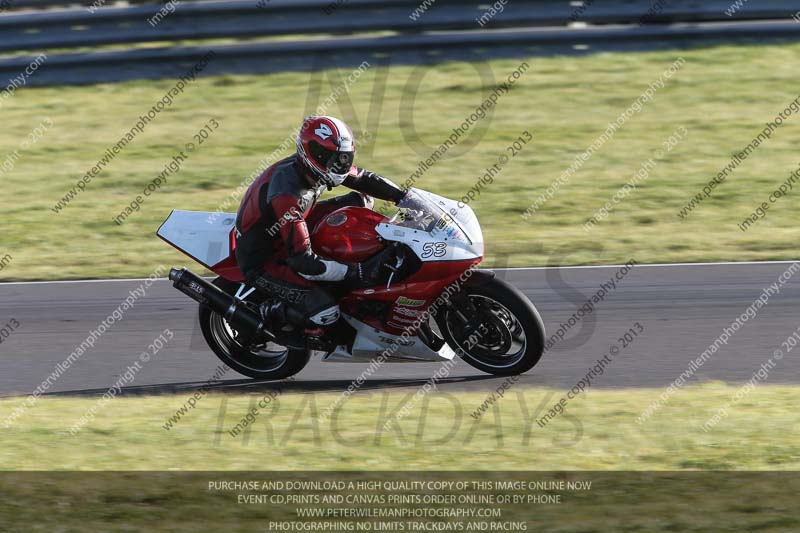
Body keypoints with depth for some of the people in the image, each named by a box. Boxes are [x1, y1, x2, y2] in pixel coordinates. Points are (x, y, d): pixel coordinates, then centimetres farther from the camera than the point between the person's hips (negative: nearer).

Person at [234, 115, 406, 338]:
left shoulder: (317, 168, -10)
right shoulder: (287, 194, -36)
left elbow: (365, 179, 6)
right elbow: (302, 262, -37)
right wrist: (352, 273, -37)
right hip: (261, 261, -9)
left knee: (361, 201, 4)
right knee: (324, 311, -28)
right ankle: (269, 313, -4)